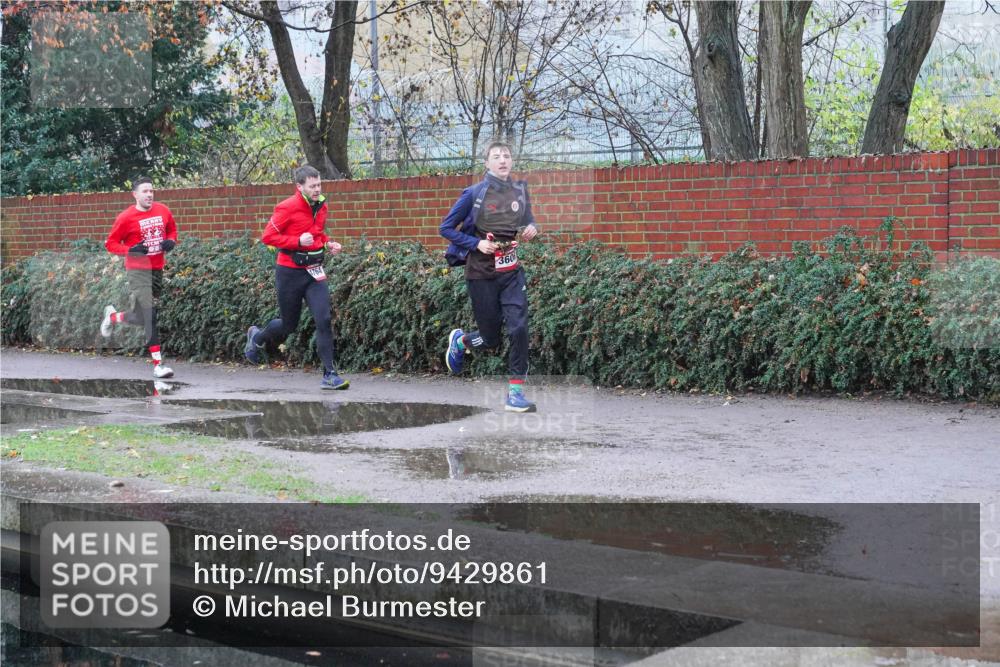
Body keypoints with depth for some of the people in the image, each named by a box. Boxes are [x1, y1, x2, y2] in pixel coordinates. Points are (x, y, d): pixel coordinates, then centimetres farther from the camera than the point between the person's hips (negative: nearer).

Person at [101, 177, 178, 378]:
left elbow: (172, 229, 21)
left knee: (143, 318, 12)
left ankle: (113, 317, 41)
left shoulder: (163, 211, 4)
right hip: (138, 271, -6)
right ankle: (158, 364, -8)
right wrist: (131, 250, -20)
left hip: (157, 270, 6)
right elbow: (111, 244, -3)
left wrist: (171, 241, -2)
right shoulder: (126, 218, -9)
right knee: (149, 316, -12)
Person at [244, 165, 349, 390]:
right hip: (290, 272, -5)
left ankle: (329, 375, -8)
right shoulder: (287, 208, -15)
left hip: (314, 271, 5)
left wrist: (327, 244, 3)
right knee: (289, 324, 9)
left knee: (324, 320, -10)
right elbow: (268, 236, -13)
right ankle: (257, 337, 42)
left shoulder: (321, 206, 6)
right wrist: (298, 241, -23)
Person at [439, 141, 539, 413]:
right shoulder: (475, 194, -9)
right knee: (491, 339, 4)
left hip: (511, 272, 3)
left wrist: (531, 229, -5)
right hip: (482, 275, -3)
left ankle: (516, 392, -6)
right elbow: (446, 228, -4)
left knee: (519, 327, -14)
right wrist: (477, 243, -16)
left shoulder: (520, 191, 2)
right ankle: (459, 340, 39)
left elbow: (527, 222, 19)